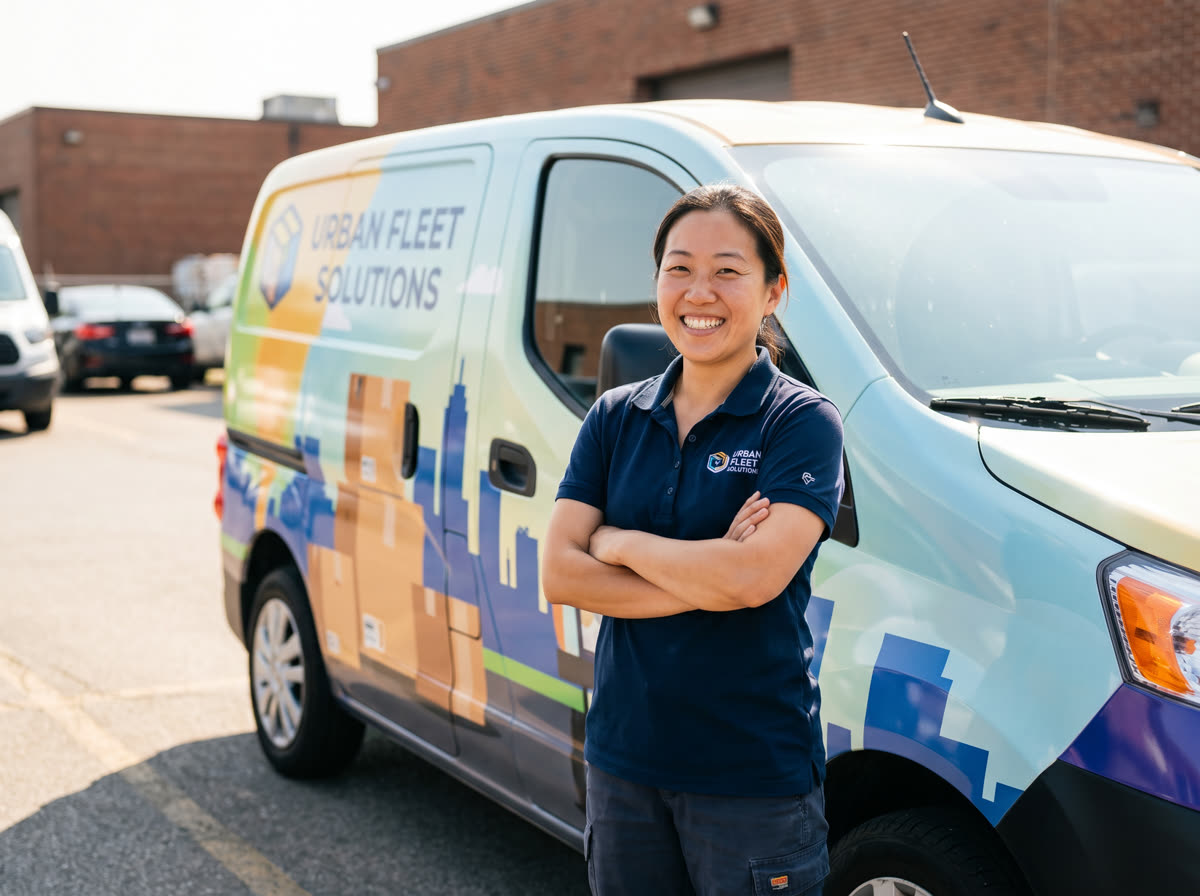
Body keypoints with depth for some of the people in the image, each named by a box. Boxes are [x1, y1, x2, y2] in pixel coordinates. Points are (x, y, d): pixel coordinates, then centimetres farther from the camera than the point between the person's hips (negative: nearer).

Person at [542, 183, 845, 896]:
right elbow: (559, 573, -5)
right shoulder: (616, 417, 5)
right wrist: (706, 582, -15)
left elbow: (756, 576, -23)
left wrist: (618, 542, -10)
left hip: (754, 775, -4)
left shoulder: (803, 421, -9)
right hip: (622, 757, 5)